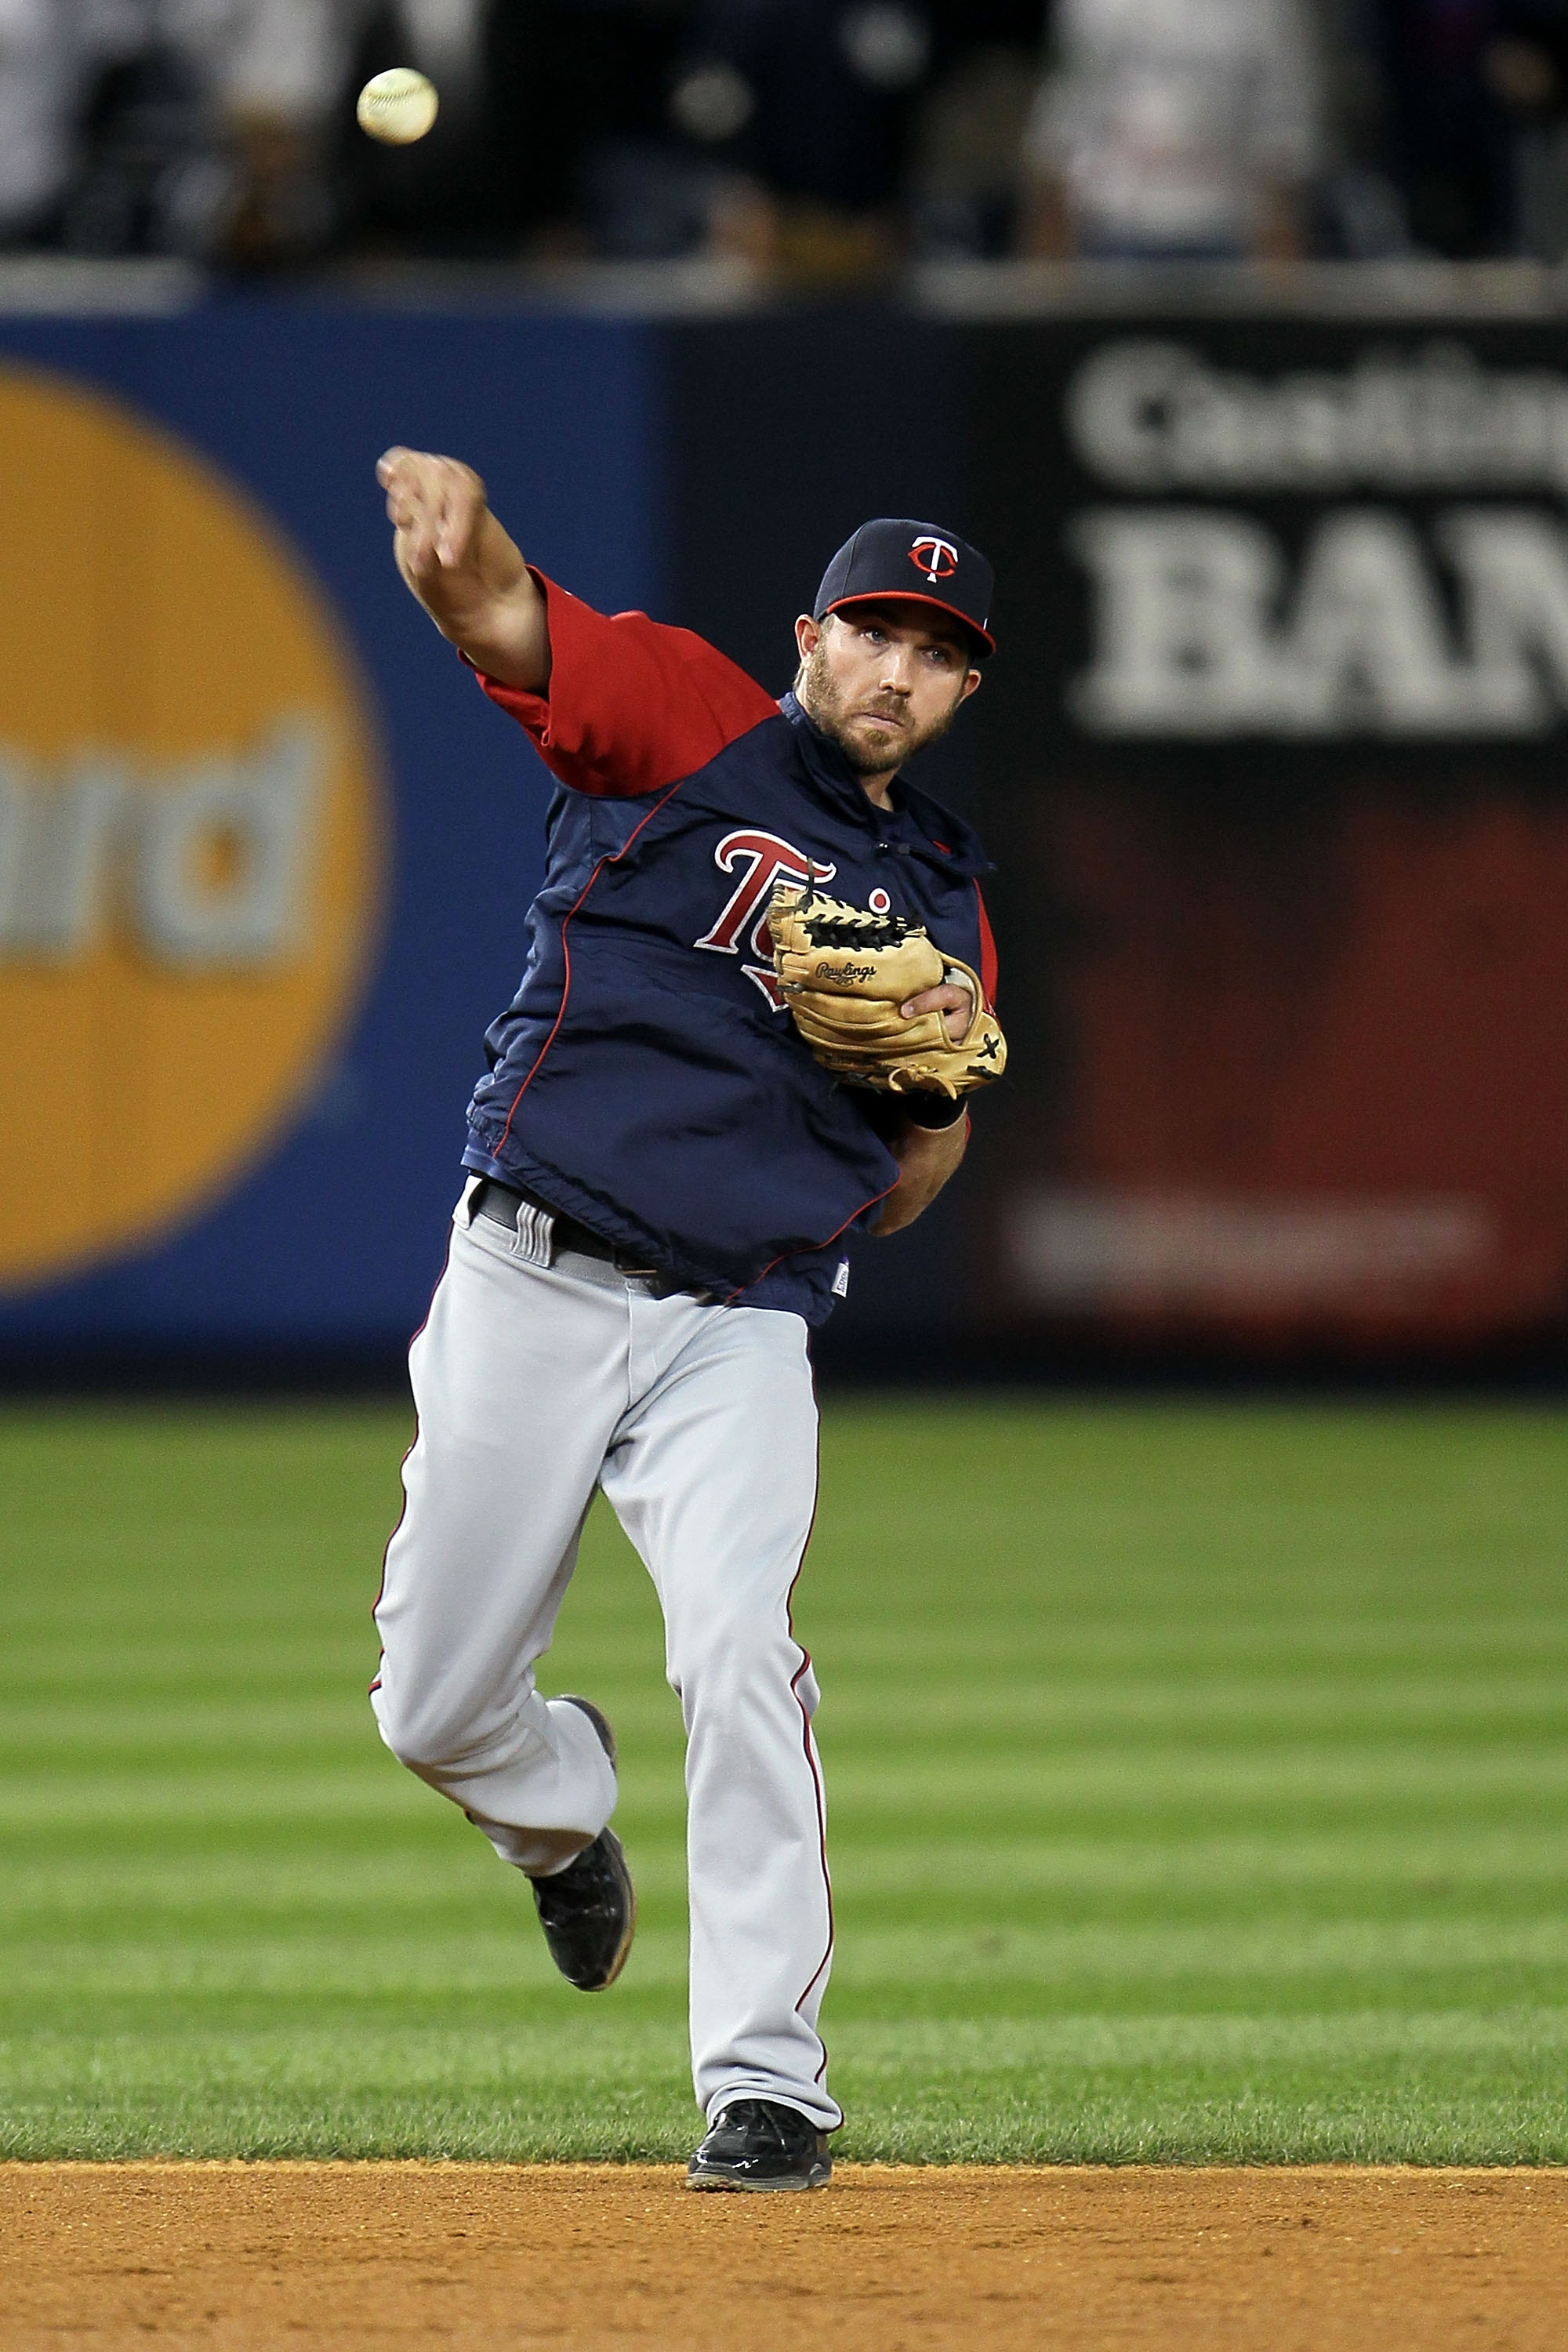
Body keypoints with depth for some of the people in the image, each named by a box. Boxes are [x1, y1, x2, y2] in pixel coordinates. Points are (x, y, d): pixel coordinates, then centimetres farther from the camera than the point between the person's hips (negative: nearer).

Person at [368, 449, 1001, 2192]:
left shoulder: (940, 896, 14)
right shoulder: (680, 720, 3)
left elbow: (899, 1199, 16)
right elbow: (492, 607, -17)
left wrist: (943, 1070, -6)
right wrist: (454, 531, -41)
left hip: (741, 1328, 1)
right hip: (528, 1291, -1)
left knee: (738, 1654, -22)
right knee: (436, 1715, 4)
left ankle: (765, 2086, -19)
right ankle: (564, 1810, 41)